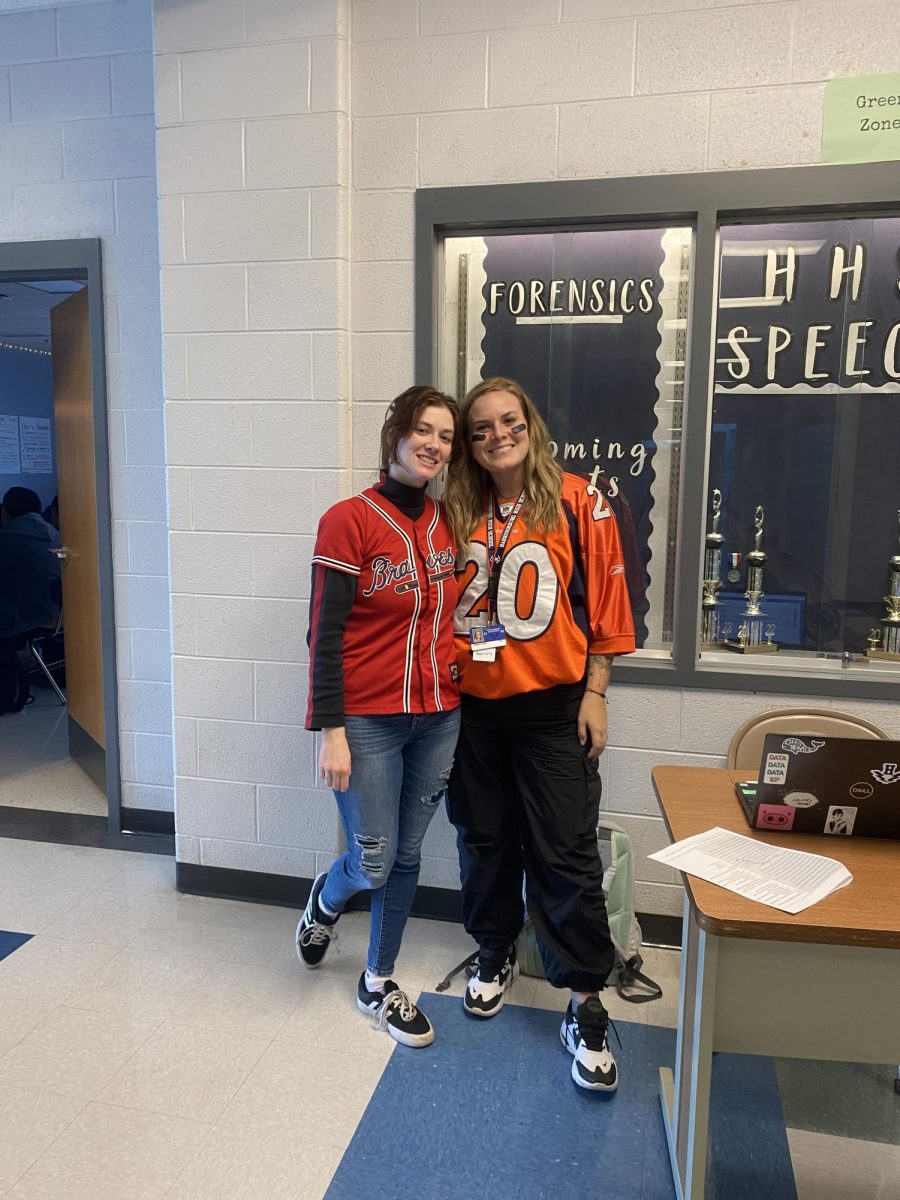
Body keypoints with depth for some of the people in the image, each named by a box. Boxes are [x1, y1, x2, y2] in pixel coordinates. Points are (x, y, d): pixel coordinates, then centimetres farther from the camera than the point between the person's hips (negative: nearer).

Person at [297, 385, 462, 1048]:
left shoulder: (447, 522, 5)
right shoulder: (349, 521, -13)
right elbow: (325, 634, -13)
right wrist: (331, 730, -15)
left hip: (438, 717, 5)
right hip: (368, 720, -5)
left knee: (407, 855, 15)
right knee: (374, 862, 3)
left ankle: (378, 982, 36)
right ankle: (326, 899, 40)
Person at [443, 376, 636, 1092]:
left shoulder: (578, 503, -5)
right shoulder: (458, 512, 4)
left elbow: (604, 604, -4)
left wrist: (594, 693, -6)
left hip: (551, 707, -3)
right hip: (472, 704, 4)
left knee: (566, 853, 0)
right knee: (483, 838, 16)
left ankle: (586, 1006, 14)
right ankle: (496, 953, 39)